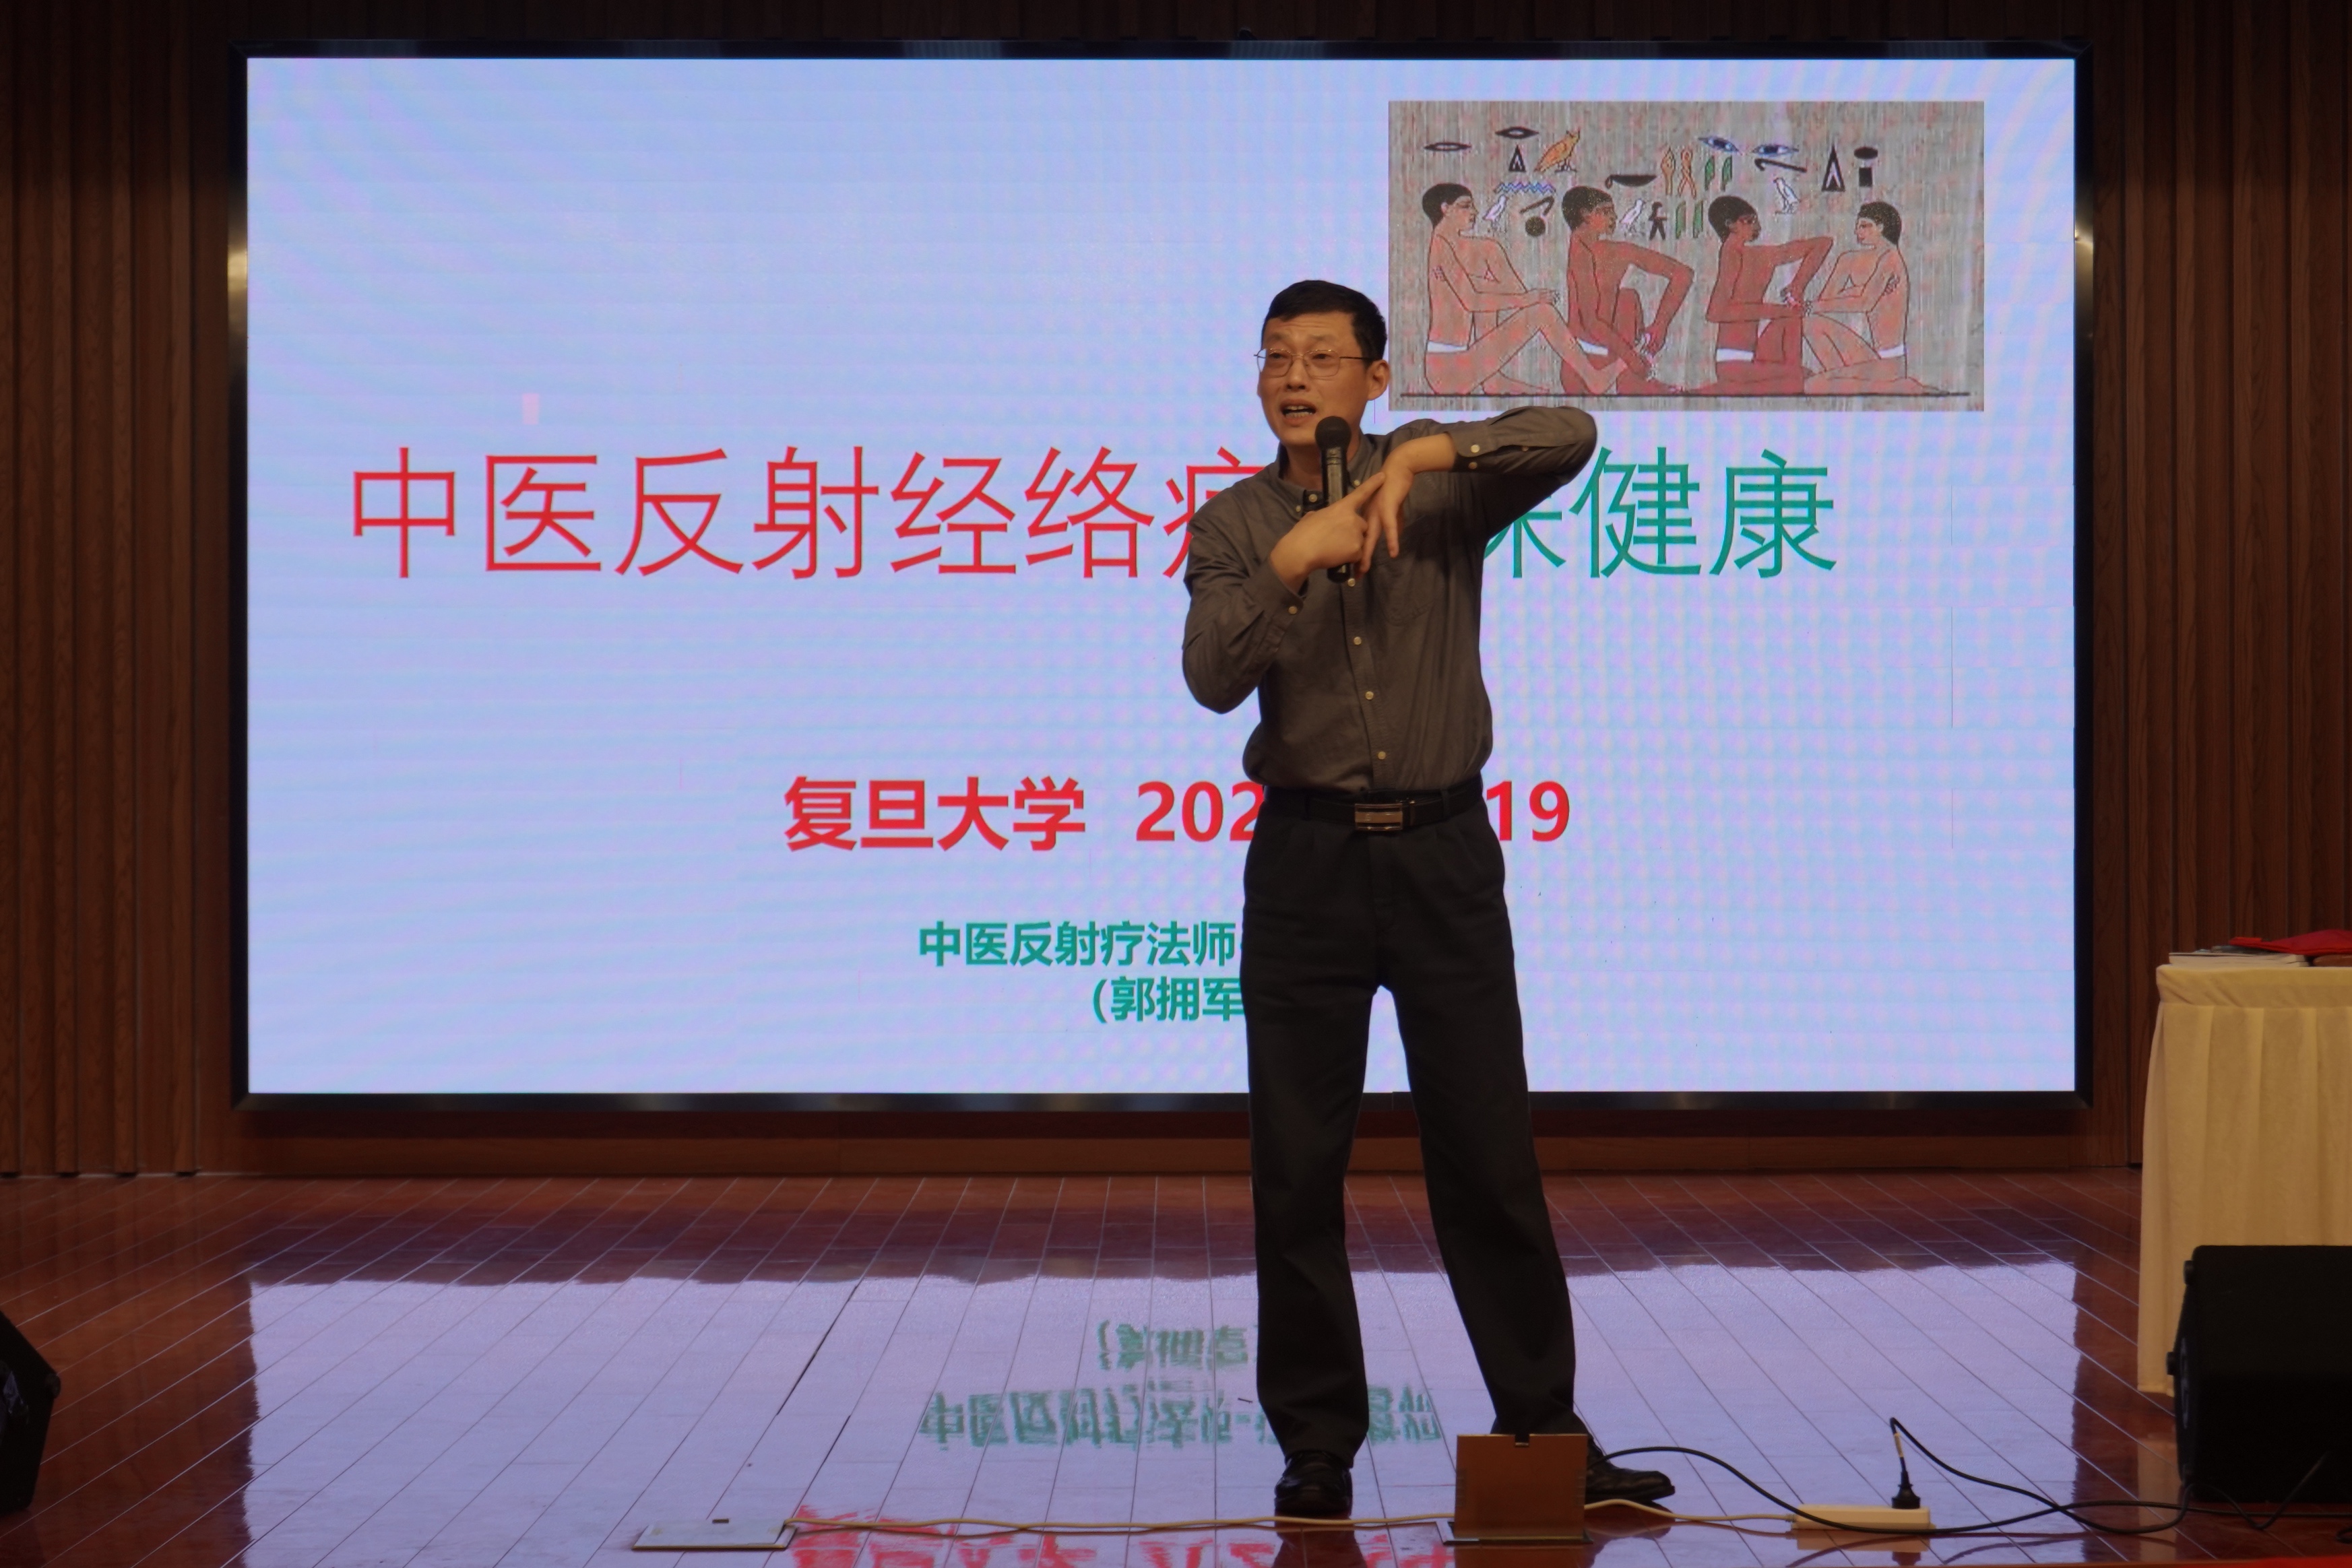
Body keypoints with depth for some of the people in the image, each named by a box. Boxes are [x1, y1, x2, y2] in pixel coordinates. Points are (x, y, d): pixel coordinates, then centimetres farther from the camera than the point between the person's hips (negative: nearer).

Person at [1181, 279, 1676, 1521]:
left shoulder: (1443, 491, 4)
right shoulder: (1233, 526, 6)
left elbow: (1569, 437, -14)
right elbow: (1214, 677, -10)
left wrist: (1426, 452, -26)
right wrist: (1287, 567, -24)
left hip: (1443, 855, -1)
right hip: (1306, 860, 1)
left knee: (1490, 1156, 2)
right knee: (1297, 1164, 3)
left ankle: (1543, 1429, 10)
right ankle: (1317, 1444, 12)